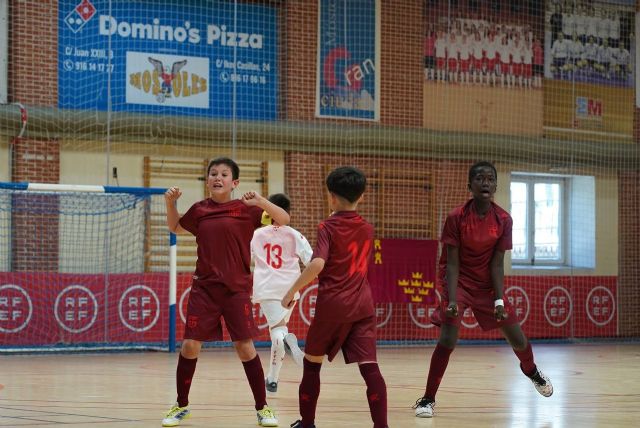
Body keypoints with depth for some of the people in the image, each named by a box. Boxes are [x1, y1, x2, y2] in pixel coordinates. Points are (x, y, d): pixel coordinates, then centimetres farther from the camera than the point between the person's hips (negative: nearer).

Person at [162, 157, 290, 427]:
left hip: (236, 290, -2)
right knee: (190, 346, -2)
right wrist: (170, 203, 6)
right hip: (204, 288, 2)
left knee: (245, 347, -3)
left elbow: (283, 220, -8)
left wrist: (261, 202, -24)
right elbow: (175, 228, 24)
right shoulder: (199, 210, 5)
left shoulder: (245, 210, -3)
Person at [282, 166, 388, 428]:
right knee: (369, 366, -6)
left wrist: (292, 291, -13)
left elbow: (317, 264, -21)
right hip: (363, 305, 3)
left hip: (332, 304, -3)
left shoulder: (328, 228, -6)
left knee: (312, 362, 15)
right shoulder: (367, 230, 10)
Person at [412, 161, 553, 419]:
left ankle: (531, 371, 44)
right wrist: (452, 300, -28)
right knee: (447, 340, -21)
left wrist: (499, 300, -16)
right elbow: (452, 263, -17)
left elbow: (497, 264, -8)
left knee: (517, 339, 9)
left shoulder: (503, 220, -11)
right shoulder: (456, 218, -19)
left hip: (487, 283, 3)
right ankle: (428, 399, -9)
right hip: (459, 281, -3)